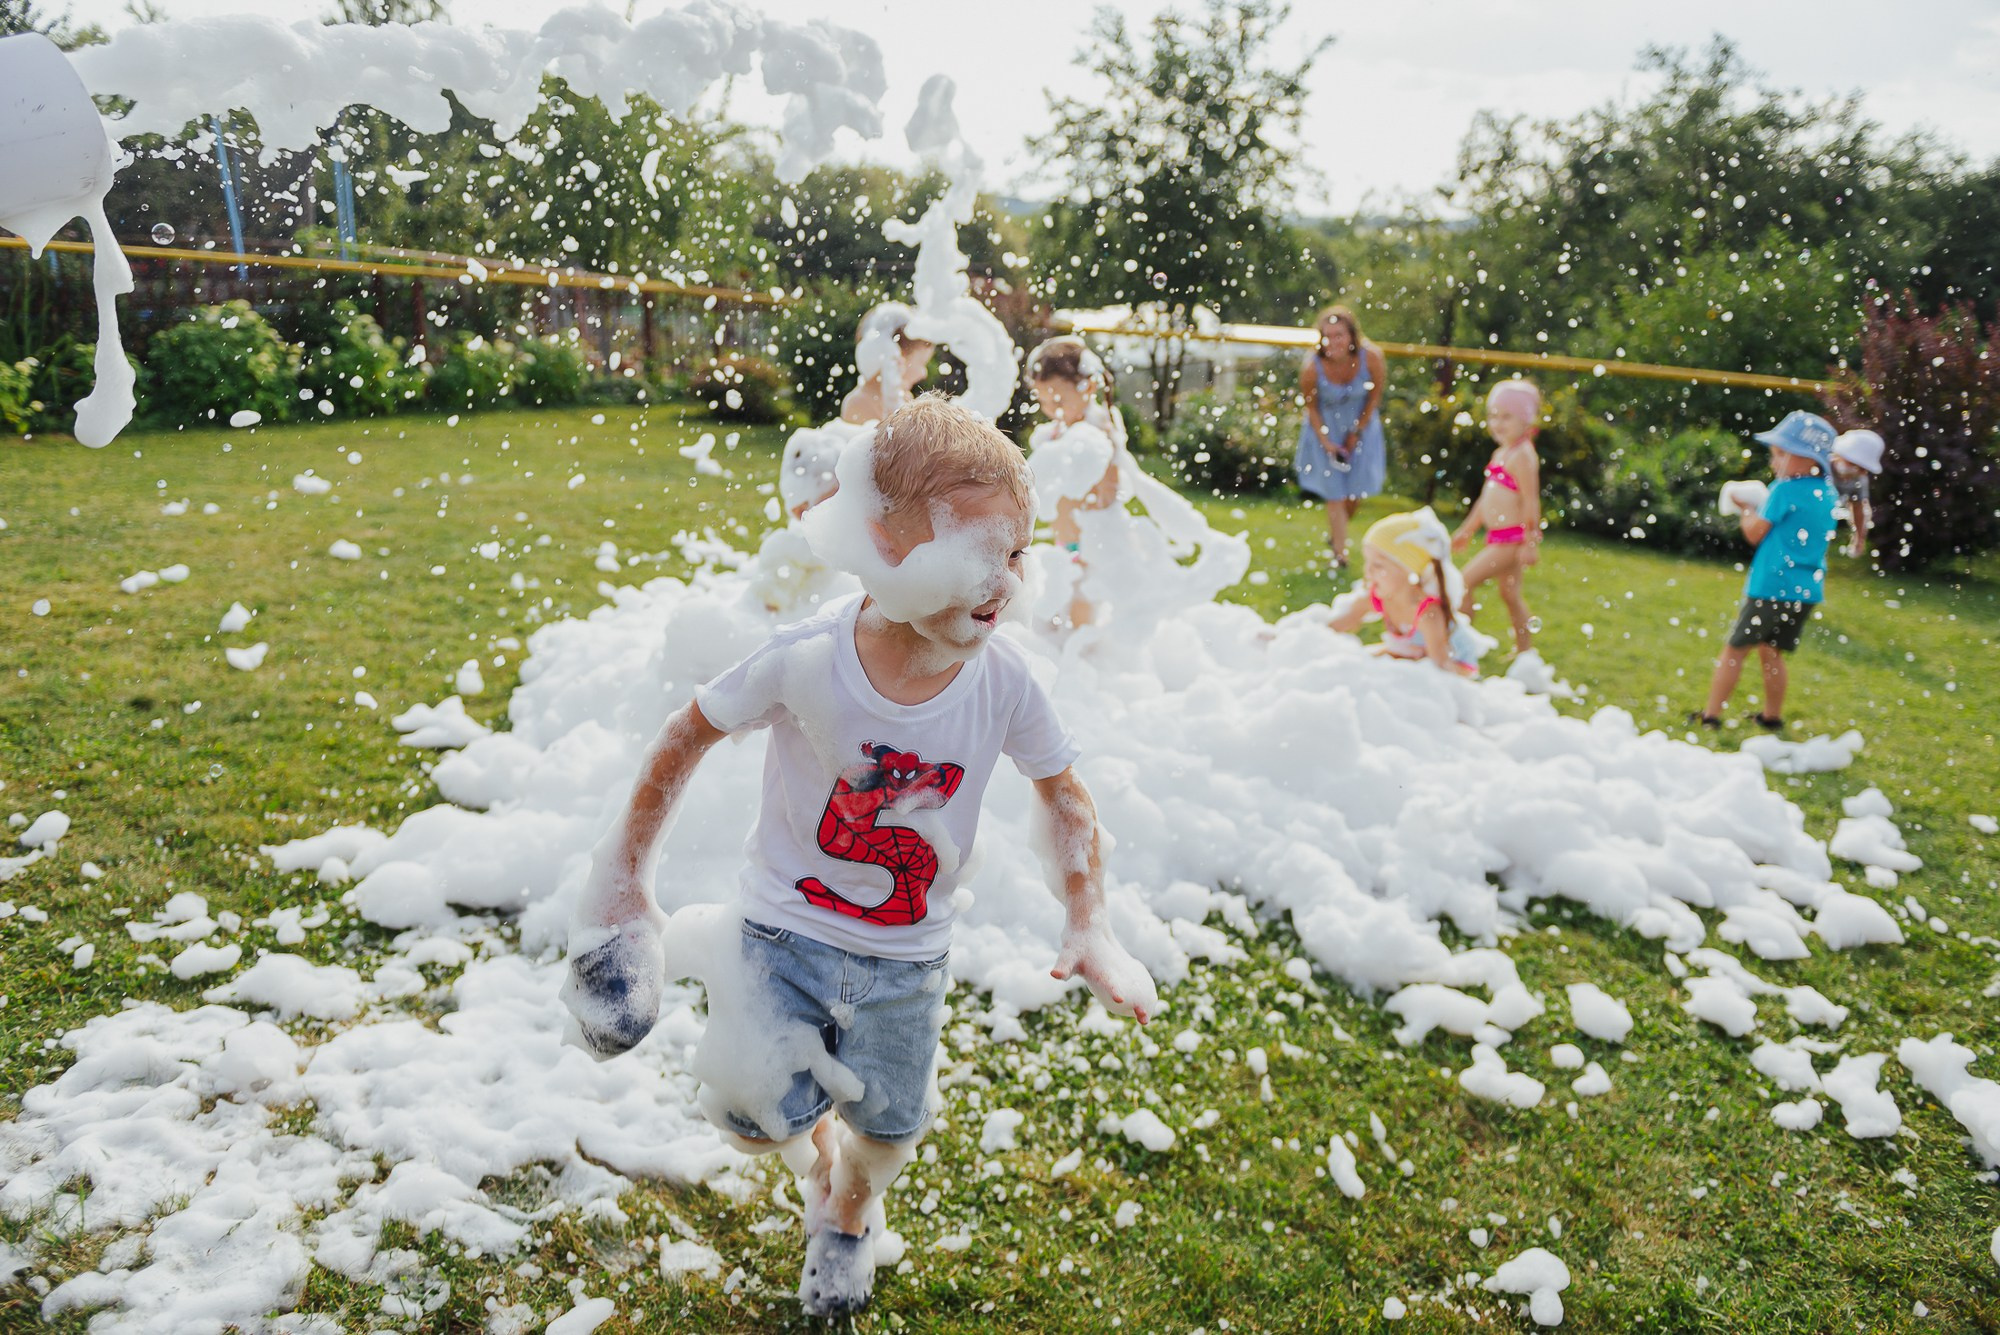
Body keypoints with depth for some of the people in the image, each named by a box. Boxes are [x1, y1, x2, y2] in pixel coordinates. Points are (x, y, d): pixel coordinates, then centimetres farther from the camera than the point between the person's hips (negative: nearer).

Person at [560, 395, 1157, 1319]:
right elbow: (688, 735, -9)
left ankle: (851, 1217, 56)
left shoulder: (1002, 678, -20)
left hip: (906, 958, 2)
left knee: (887, 1129, 17)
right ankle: (817, 1158, 29)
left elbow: (1063, 793, -2)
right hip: (785, 930, -2)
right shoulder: (808, 661, -26)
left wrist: (1088, 923, -10)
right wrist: (623, 874, -2)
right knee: (751, 1111, -12)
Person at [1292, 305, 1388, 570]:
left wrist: (1356, 433, -7)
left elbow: (1375, 396, -8)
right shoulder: (1312, 368, -29)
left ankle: (1335, 535, 40)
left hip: (1361, 426, 2)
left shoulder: (1371, 357, -26)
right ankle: (1340, 554, 15)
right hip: (1327, 427, -2)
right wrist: (1326, 442, -14)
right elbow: (1311, 407, -10)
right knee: (1335, 494, 0)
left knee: (1357, 493, 10)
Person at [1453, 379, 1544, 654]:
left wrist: (1530, 542, -21)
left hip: (1513, 538, -10)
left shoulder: (1522, 455, -16)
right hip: (1499, 538, 10)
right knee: (1510, 595, 17)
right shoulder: (1501, 453, 13)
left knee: (1466, 579, -11)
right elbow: (1487, 497, 21)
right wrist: (1467, 530, 25)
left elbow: (1530, 501, -19)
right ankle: (1524, 649, 27)